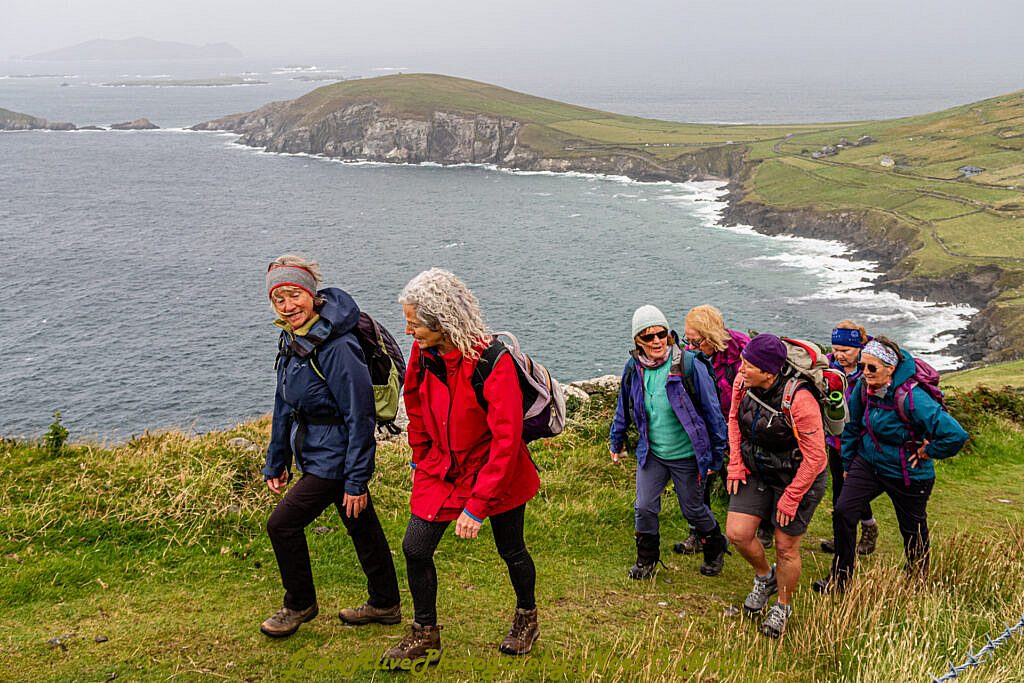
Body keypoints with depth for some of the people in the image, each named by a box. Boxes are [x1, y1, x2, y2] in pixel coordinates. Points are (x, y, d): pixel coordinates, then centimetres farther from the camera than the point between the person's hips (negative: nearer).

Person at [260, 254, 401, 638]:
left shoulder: (337, 346, -24)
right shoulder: (292, 339, 5)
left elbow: (360, 416, -23)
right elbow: (285, 407, 14)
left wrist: (357, 479, -22)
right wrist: (276, 463, 16)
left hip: (335, 458, -8)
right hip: (315, 453, 8)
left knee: (283, 523, -4)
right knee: (362, 528, 18)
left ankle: (299, 604, 17)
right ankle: (385, 605, 33)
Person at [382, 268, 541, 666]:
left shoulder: (493, 362, -29)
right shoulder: (423, 353, -10)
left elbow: (506, 440, -28)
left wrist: (477, 504, -28)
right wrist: (421, 460, 13)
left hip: (495, 473, -5)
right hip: (441, 469, 5)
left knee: (511, 551, 13)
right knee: (415, 548, 0)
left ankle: (526, 619, 41)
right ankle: (425, 637, 20)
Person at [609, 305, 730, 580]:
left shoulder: (688, 364, -19)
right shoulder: (633, 367, -5)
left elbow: (712, 410, -11)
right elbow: (624, 408, 13)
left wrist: (717, 454, -7)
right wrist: (616, 441, 21)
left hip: (687, 455, -3)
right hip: (651, 452, 3)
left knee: (693, 510, 12)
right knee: (645, 508, 2)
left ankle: (715, 549, 40)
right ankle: (647, 559, 27)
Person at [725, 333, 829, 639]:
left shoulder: (800, 401, -33)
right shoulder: (742, 383, -15)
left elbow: (815, 456, -24)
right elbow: (735, 420, 7)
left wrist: (790, 499, -17)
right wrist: (735, 465, 2)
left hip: (796, 478, -5)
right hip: (755, 471, 5)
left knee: (786, 547, 6)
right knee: (737, 533, -1)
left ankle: (783, 607, 32)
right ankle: (765, 577, 32)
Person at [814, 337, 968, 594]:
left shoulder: (912, 399, -30)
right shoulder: (863, 387, -9)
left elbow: (956, 435, -30)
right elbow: (853, 426, 9)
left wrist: (926, 452, -16)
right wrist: (847, 464, 14)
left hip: (907, 475, -5)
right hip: (868, 462, 5)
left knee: (913, 530, 13)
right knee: (843, 512, -10)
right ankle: (839, 579, 3)